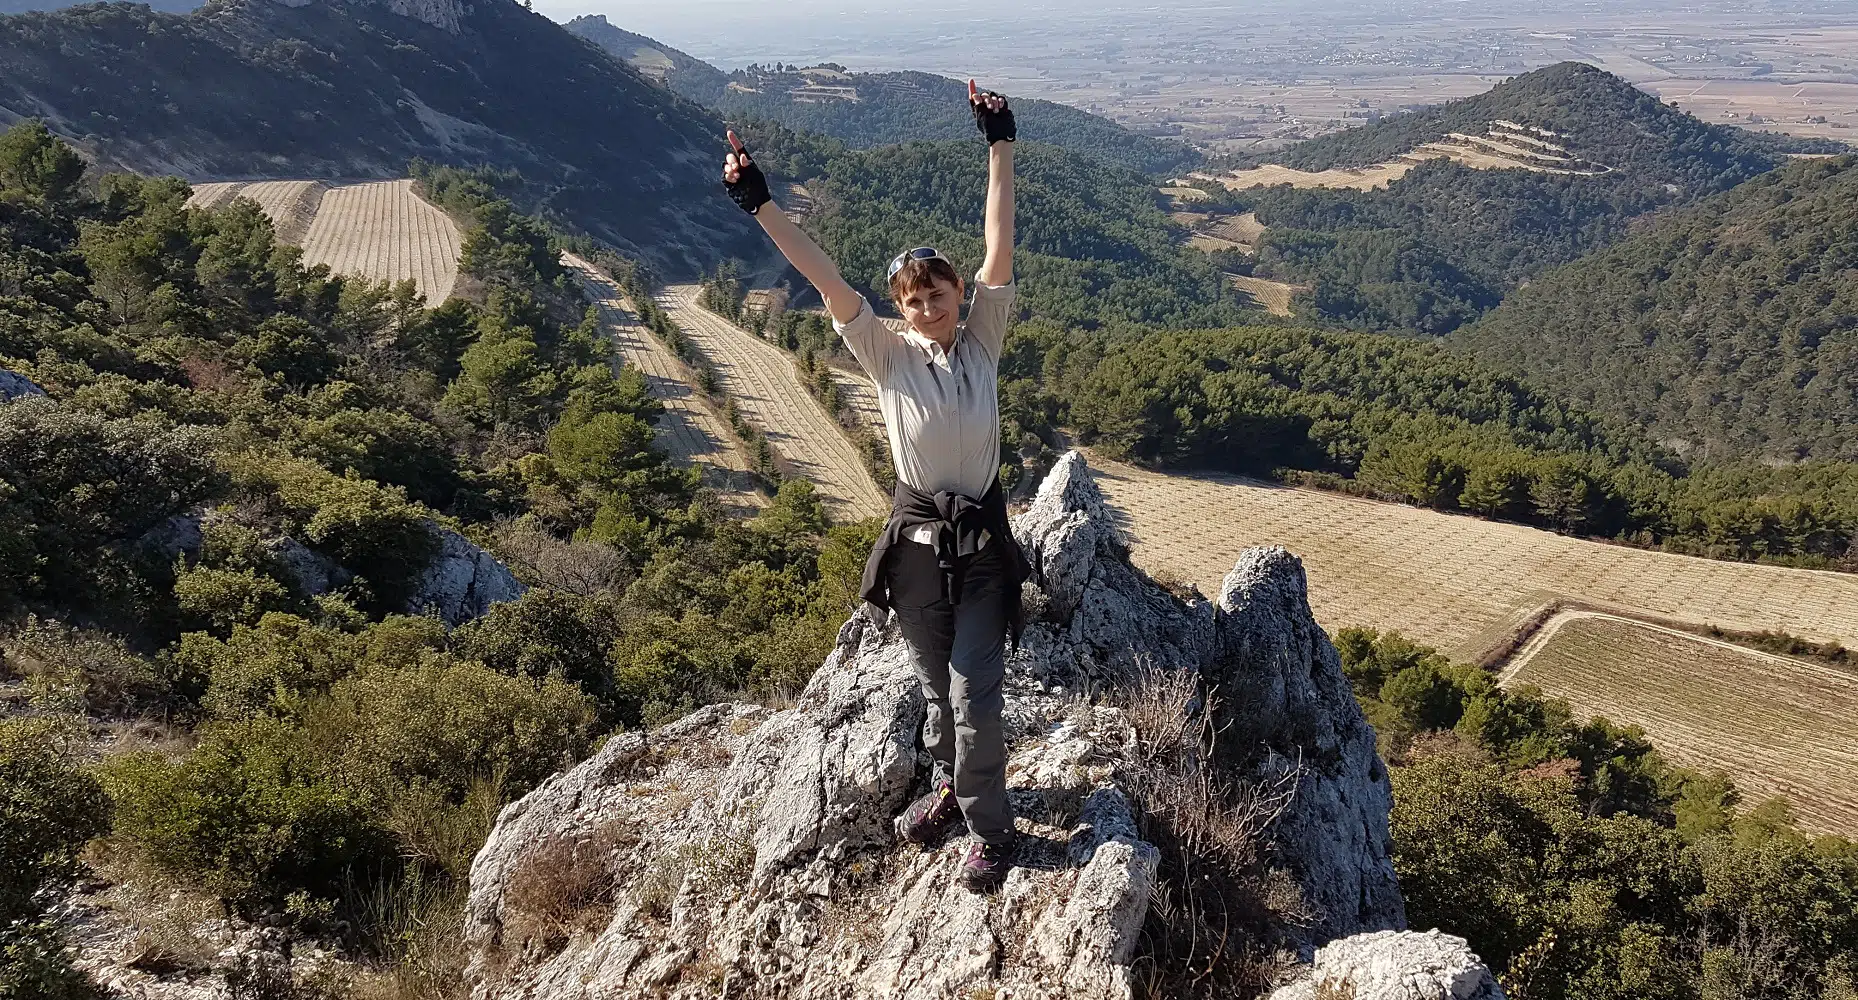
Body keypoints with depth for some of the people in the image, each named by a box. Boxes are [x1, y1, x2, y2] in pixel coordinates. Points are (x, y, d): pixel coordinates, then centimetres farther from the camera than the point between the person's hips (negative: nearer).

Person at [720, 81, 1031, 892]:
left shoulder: (982, 342, -1)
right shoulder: (887, 356, -4)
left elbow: (1000, 249, -5)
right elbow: (826, 280, -11)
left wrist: (1000, 147, -7)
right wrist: (761, 206, -17)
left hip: (983, 540, 0)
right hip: (916, 541, 1)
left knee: (974, 695, -3)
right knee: (938, 687, 16)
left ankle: (989, 830, 15)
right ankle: (952, 786, 43)